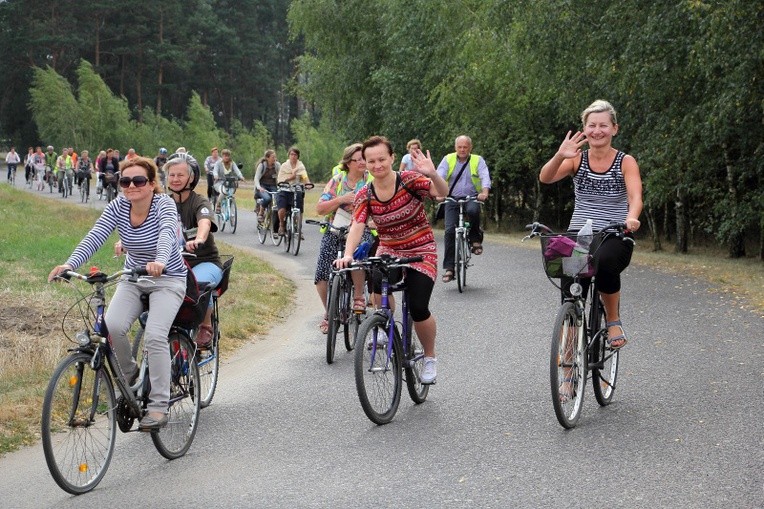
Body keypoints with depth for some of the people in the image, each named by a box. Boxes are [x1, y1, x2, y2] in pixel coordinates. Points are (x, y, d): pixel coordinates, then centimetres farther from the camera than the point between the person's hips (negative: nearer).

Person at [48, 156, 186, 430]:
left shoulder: (164, 204, -19)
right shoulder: (118, 206, -8)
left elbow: (167, 233, -39)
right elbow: (95, 236, -20)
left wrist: (160, 261, -61)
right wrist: (70, 264, -38)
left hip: (167, 279, -4)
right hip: (133, 278, 4)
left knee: (155, 335, -25)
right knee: (112, 326, -22)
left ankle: (159, 406, -18)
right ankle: (129, 375, 6)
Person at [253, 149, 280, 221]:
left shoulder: (277, 165, -1)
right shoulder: (262, 165, -9)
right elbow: (256, 178, -13)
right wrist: (259, 187, -32)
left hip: (272, 186, 3)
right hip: (262, 187, -3)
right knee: (267, 198, -33)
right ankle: (260, 213, -8)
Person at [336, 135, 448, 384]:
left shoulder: (409, 180, -15)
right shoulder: (365, 195, -6)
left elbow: (442, 193, -29)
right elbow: (357, 226, -18)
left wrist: (432, 174, -50)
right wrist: (348, 255, -37)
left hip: (421, 252, -3)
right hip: (388, 251, 3)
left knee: (418, 308, -17)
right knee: (379, 286, -29)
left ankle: (430, 358, 10)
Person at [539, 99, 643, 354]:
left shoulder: (625, 162, 0)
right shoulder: (577, 159, 5)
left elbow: (635, 197, -16)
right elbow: (545, 178, -12)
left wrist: (631, 217, -39)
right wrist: (560, 156, -32)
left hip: (614, 238, -2)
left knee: (603, 263, -36)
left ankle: (614, 321, -12)